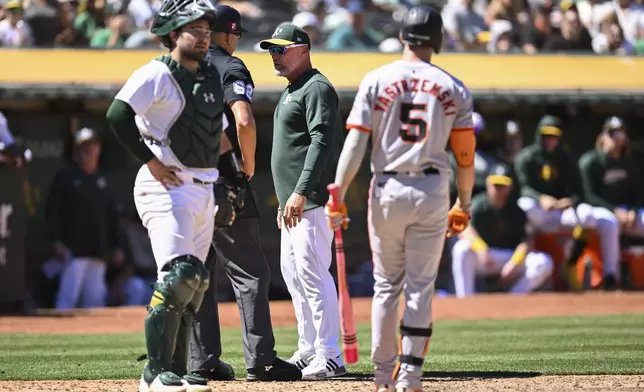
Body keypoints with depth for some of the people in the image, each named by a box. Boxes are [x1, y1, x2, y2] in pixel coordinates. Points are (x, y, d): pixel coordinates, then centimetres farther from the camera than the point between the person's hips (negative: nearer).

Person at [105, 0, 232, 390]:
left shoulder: (211, 76, 14)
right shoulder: (157, 75, -11)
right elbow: (118, 114, -21)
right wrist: (151, 160, -19)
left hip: (205, 189, 8)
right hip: (167, 188, -8)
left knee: (195, 283, 9)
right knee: (178, 277, -16)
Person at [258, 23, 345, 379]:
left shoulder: (317, 88, -10)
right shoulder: (291, 92, 21)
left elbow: (321, 142, -20)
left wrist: (301, 193, -26)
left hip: (312, 199, -11)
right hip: (293, 201, 11)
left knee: (311, 272, -14)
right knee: (292, 272, 14)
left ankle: (329, 356, -14)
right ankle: (309, 350, 21)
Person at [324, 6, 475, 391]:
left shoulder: (377, 80, -1)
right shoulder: (454, 88, 2)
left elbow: (355, 144, -6)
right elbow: (466, 156, 2)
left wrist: (337, 197, -5)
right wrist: (464, 204, 13)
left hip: (387, 190, 0)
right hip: (433, 192, 0)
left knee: (386, 284, 12)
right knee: (420, 285, 5)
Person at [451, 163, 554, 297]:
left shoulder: (516, 209, -3)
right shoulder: (478, 205, -9)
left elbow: (527, 240, -10)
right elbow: (464, 230, -26)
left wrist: (513, 263, -26)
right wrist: (481, 249, -44)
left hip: (514, 256, 2)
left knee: (544, 263, -23)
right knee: (462, 248, -34)